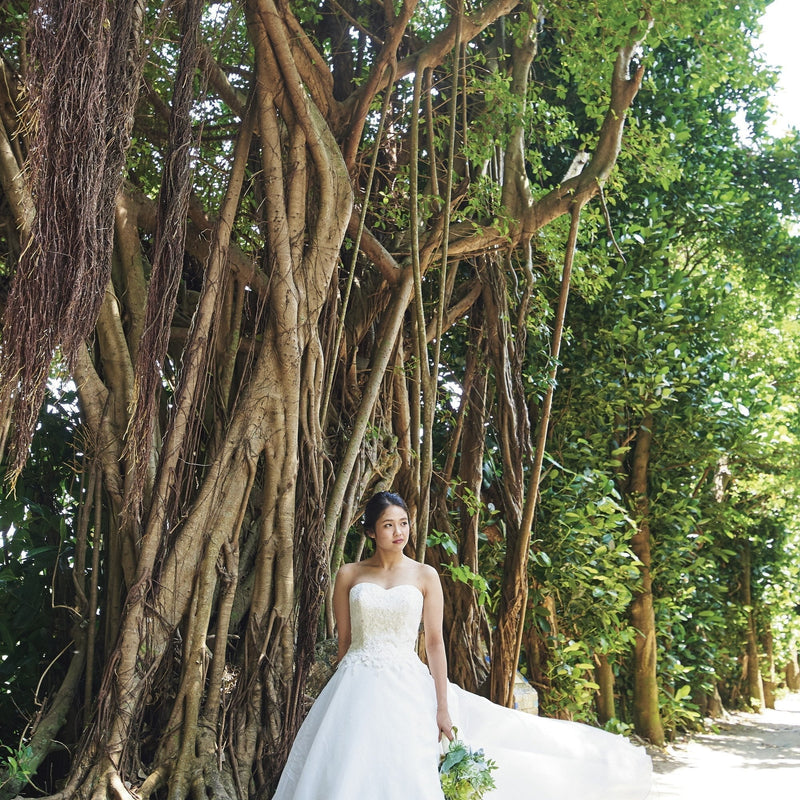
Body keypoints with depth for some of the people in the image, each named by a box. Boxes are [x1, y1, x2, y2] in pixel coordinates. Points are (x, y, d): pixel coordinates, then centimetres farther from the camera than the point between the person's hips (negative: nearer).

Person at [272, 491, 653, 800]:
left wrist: (442, 707, -3)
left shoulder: (424, 576, 4)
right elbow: (344, 640, 9)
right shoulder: (349, 575, 5)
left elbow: (434, 643, 2)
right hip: (356, 687, 1)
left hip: (407, 689, -1)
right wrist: (341, 695, 11)